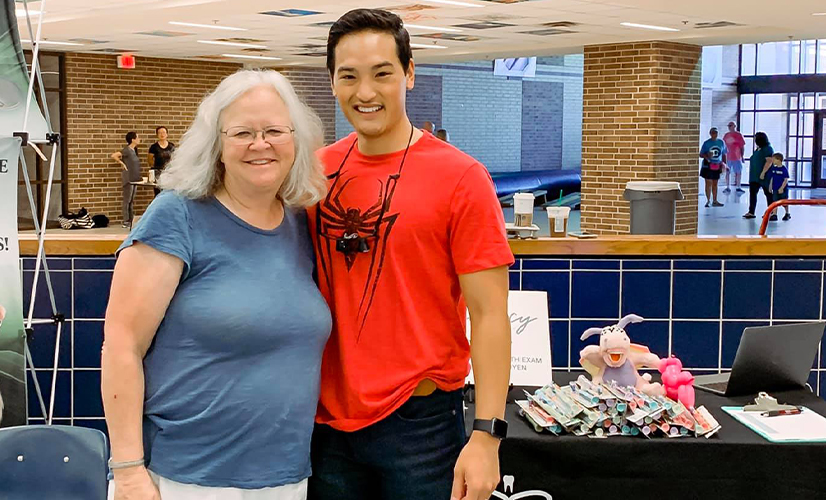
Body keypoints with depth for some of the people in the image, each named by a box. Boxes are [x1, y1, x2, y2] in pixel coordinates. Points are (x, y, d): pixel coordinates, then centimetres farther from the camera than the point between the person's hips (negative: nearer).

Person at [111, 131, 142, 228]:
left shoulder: (134, 150, 9)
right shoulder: (127, 150, -15)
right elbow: (113, 155, -23)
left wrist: (139, 177, 11)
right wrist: (122, 163, -13)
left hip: (134, 179, 8)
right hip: (128, 179, -8)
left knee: (132, 201, 12)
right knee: (127, 201, -2)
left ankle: (132, 220, 17)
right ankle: (126, 222, 2)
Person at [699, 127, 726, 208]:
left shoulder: (721, 142, 5)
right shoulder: (706, 143, -5)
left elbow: (723, 154, 13)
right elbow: (701, 154, -3)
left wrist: (724, 164, 5)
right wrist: (707, 156, -23)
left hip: (717, 166, 4)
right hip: (708, 165, -3)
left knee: (715, 183, 11)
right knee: (708, 183, -3)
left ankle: (715, 201, 17)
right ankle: (708, 200, 2)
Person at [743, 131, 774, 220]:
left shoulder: (768, 149, -14)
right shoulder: (758, 149, 14)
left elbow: (769, 162, -23)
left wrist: (763, 173, -27)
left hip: (764, 176, -9)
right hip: (755, 176, 9)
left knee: (768, 193, 4)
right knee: (752, 192, 0)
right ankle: (751, 212, -2)